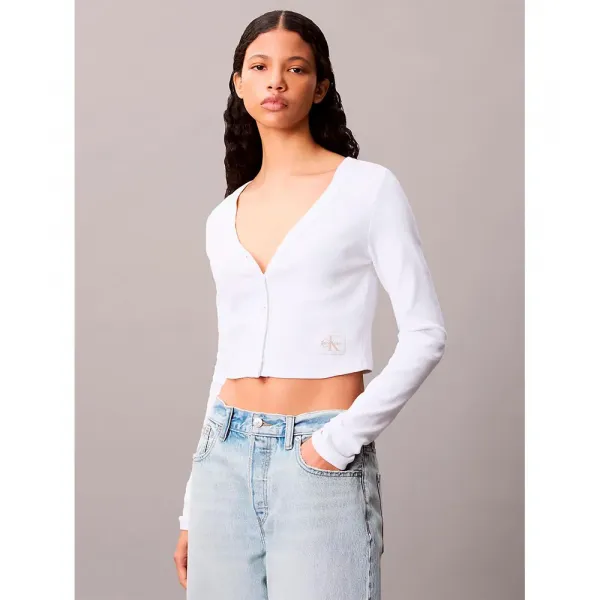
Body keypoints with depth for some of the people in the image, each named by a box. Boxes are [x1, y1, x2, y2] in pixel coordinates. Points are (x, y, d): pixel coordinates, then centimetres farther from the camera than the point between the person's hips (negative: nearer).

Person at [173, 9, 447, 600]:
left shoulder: (368, 187, -2)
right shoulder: (224, 218, 12)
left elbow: (424, 334, -5)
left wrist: (343, 438, -13)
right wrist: (191, 512, 15)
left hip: (319, 463, -4)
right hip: (225, 458, 5)